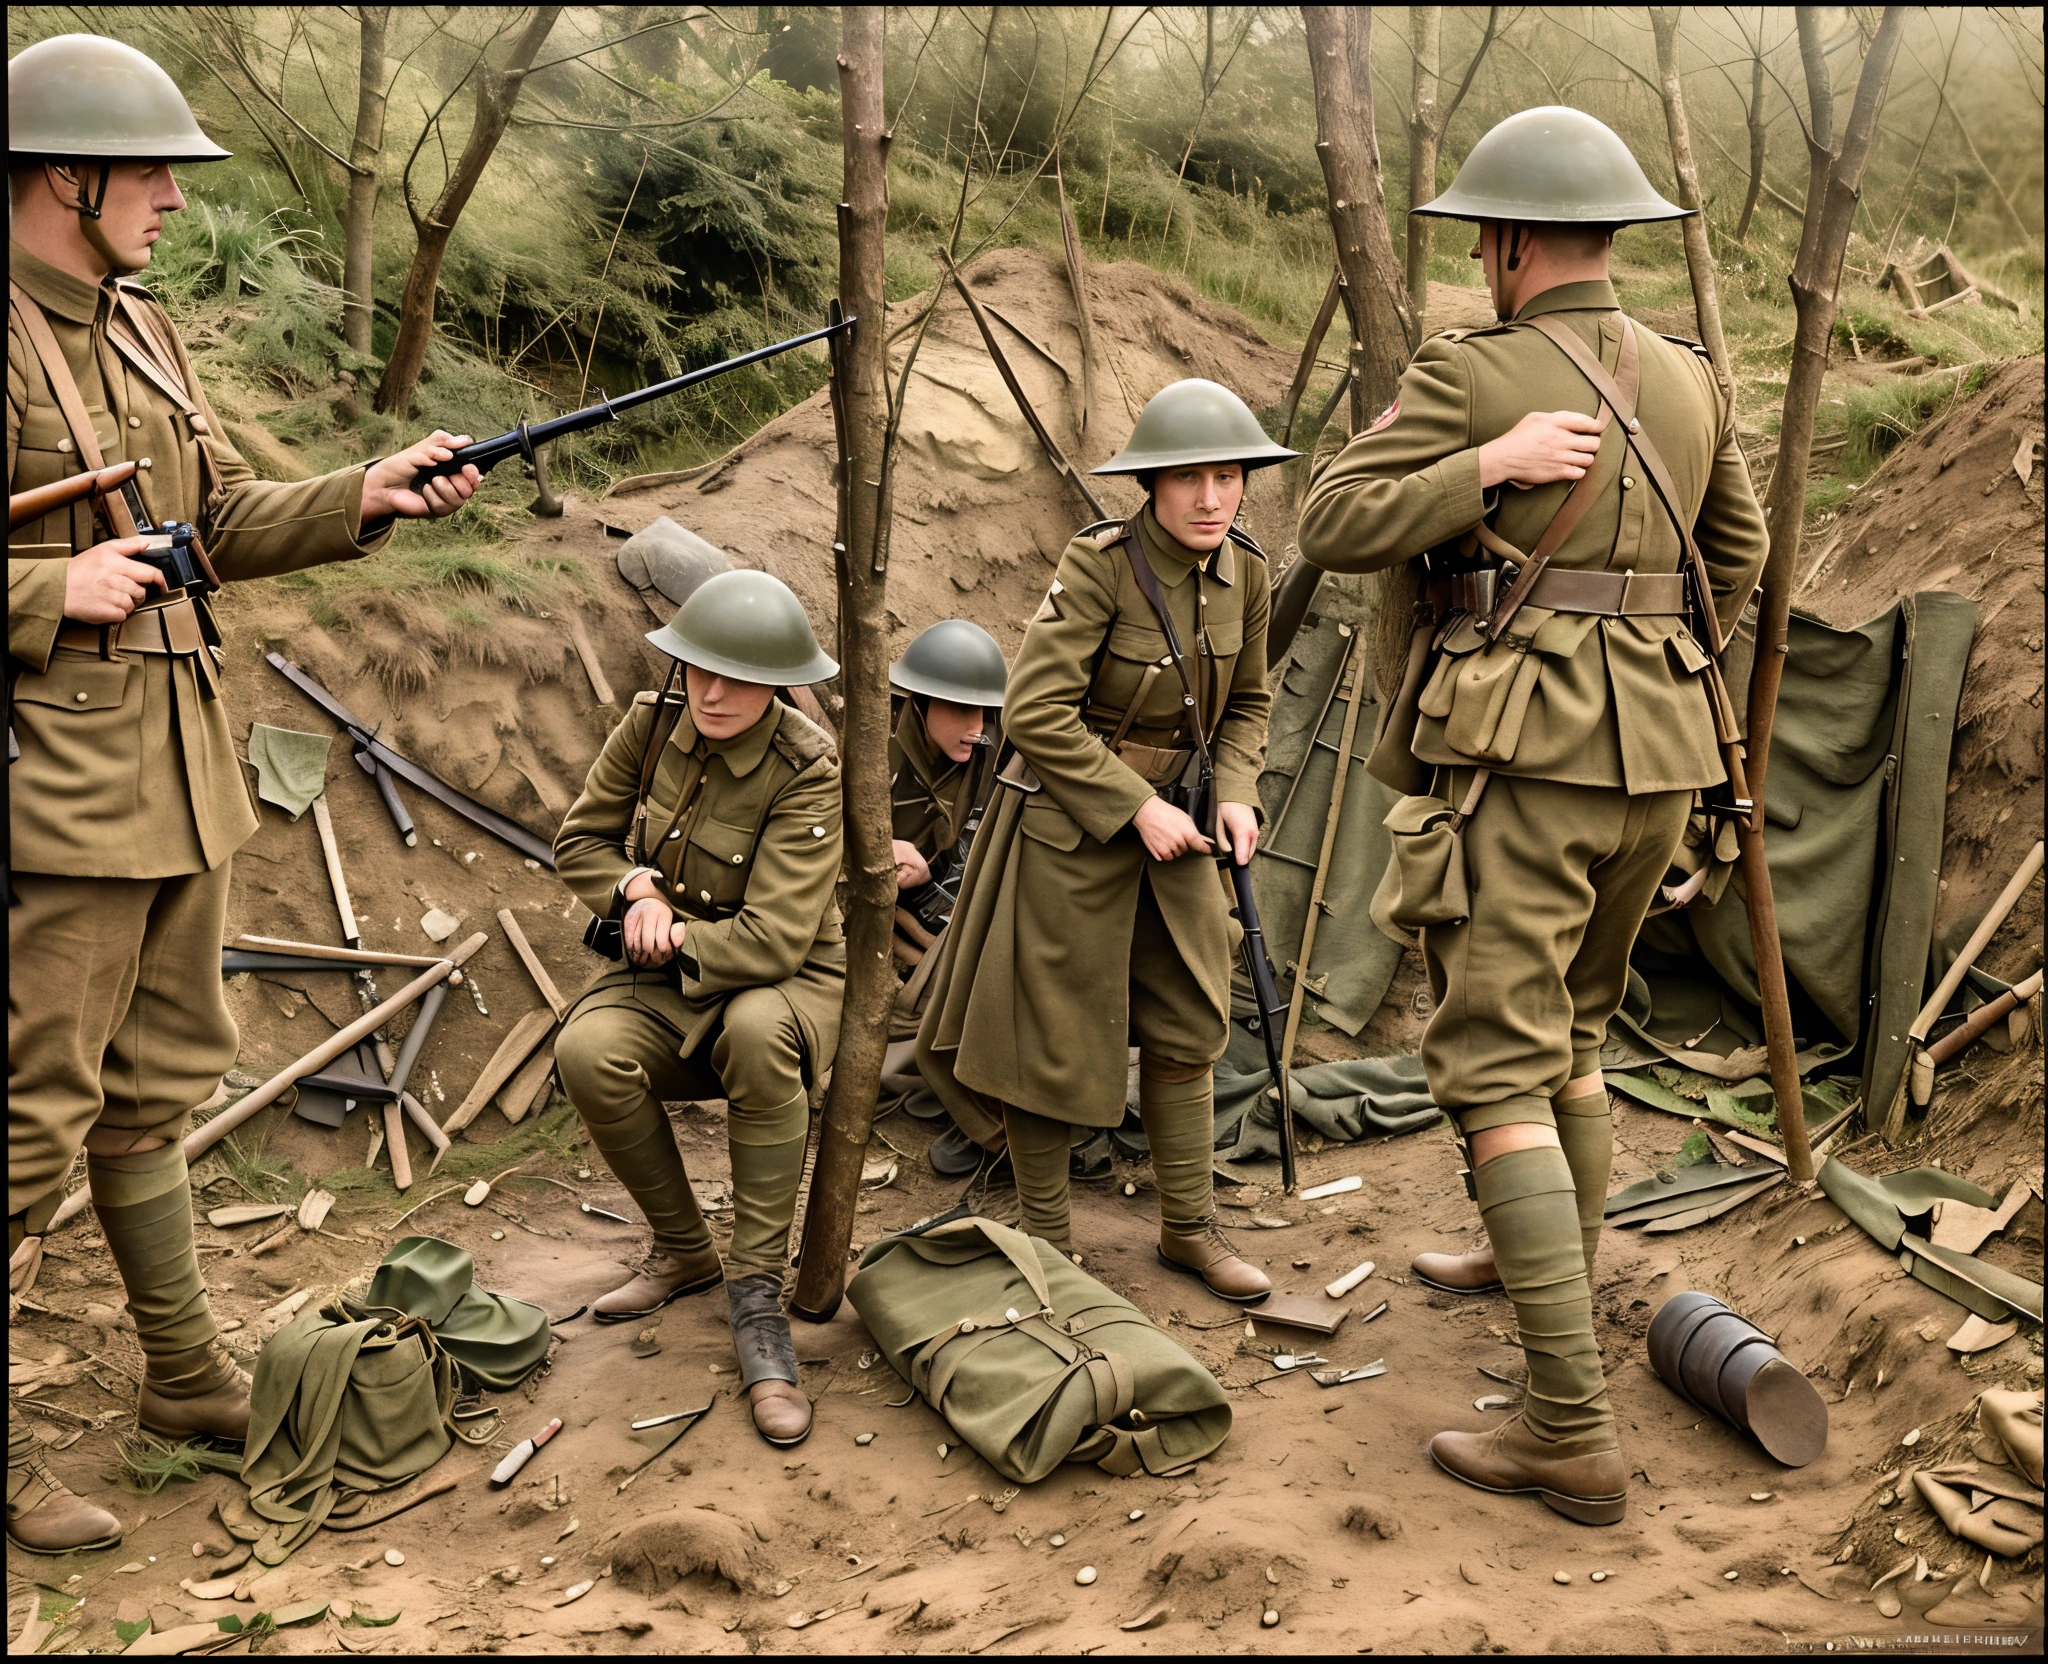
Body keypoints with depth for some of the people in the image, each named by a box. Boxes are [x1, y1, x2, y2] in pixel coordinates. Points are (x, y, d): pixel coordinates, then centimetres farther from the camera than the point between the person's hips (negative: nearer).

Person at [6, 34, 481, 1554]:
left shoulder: (141, 331, 13)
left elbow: (224, 517, 17)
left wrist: (365, 499, 4)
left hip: (179, 772, 9)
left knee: (155, 1090, 18)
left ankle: (191, 1378, 32)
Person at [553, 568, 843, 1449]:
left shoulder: (807, 771, -20)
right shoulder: (652, 724, -4)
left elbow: (774, 942, -26)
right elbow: (580, 840, 9)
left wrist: (674, 934, -14)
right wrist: (634, 889, -11)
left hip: (788, 984, -4)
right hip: (669, 982, 4)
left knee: (758, 1030, -40)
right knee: (588, 1049, -29)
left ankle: (756, 1296, -26)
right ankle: (684, 1252, -3)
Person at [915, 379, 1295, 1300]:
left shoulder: (1244, 571, -3)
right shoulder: (1099, 563, -21)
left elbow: (1246, 703, 11)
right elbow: (1035, 712, -23)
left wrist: (1235, 796, -6)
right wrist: (1136, 807, -22)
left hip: (1173, 816, 6)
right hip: (1072, 820, -6)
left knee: (1186, 1023, 10)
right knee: (1056, 1033, 5)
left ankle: (1188, 1227, 24)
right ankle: (1044, 1229, 22)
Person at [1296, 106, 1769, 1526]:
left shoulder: (1470, 373, -7)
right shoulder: (1692, 381, 12)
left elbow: (1334, 527, -10)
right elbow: (1738, 551, 25)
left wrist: (1493, 465, -15)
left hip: (1520, 752, -7)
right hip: (1661, 755, 7)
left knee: (1498, 1068, -7)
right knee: (1571, 1026, 26)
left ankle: (1575, 1435, -11)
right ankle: (1554, 1269, 43)